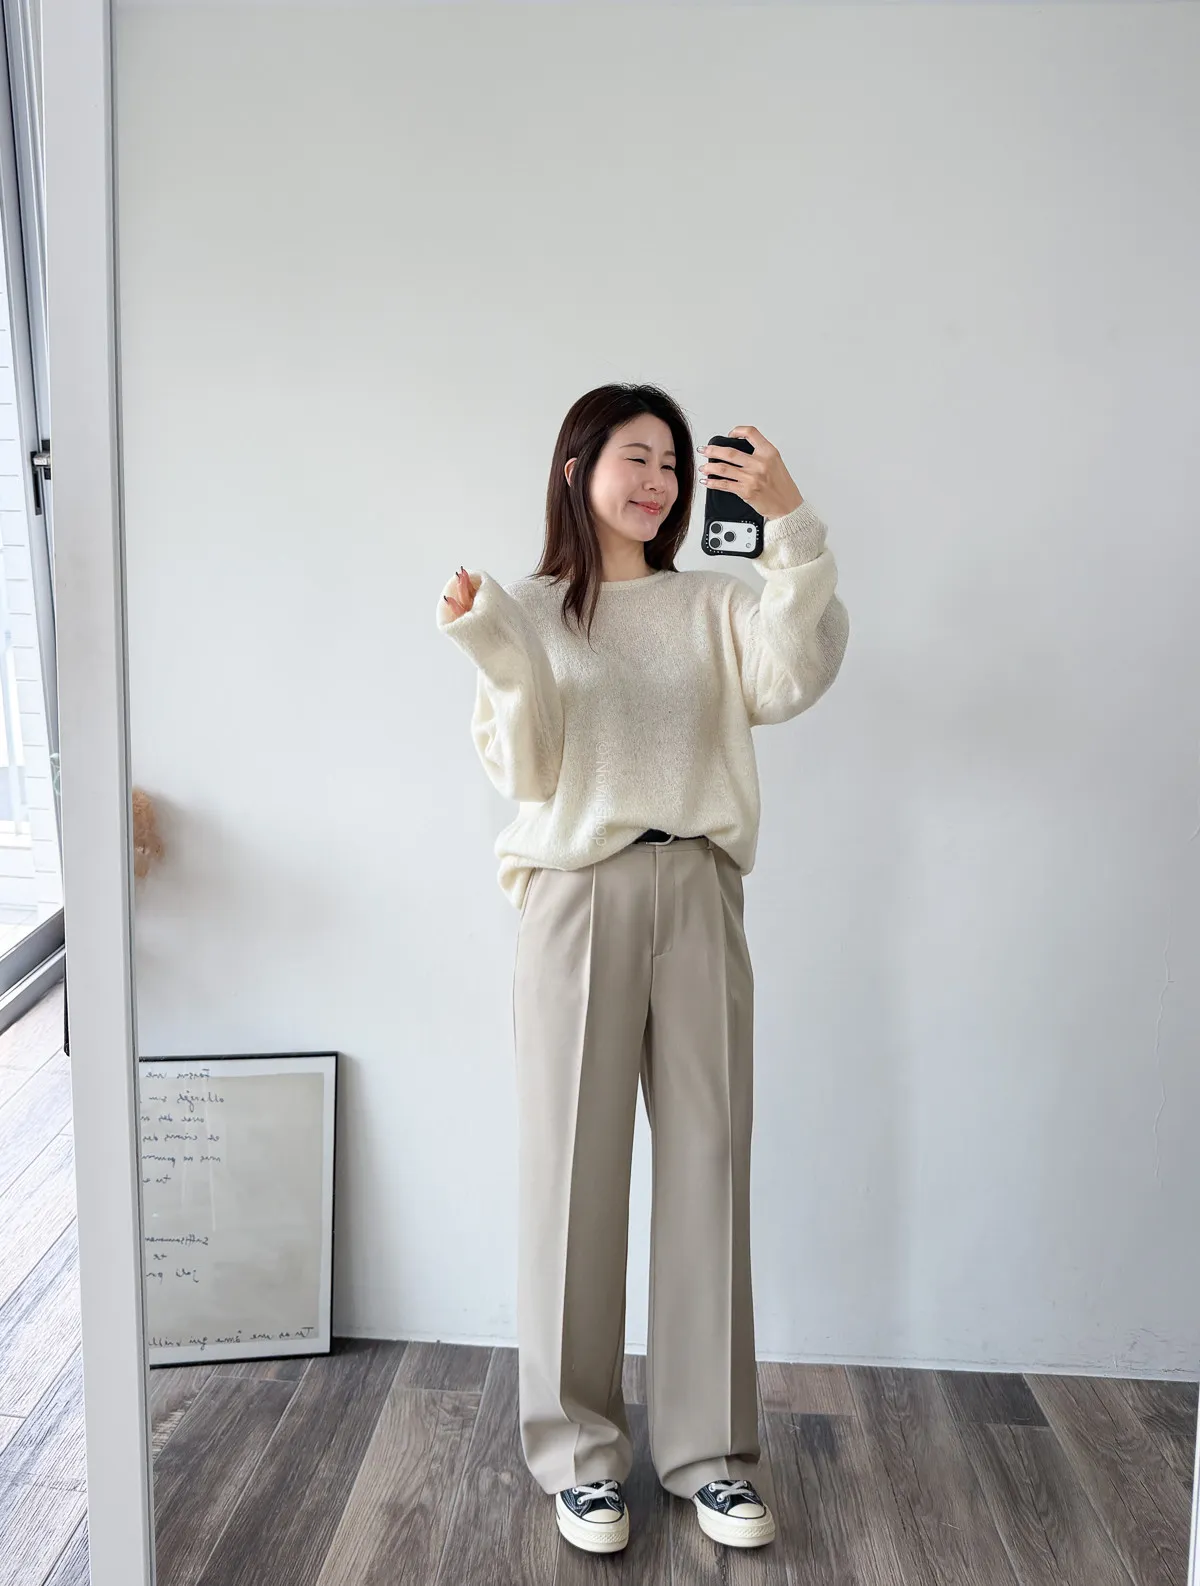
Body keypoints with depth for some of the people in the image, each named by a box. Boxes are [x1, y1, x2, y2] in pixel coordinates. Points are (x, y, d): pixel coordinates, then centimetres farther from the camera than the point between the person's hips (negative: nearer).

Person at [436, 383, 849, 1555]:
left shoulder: (714, 604, 11)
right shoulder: (527, 611, 5)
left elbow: (794, 678, -9)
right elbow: (521, 771, -3)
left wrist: (790, 523, -13)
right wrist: (492, 650, -17)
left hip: (696, 895, 2)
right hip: (576, 896, -2)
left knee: (708, 1161, 6)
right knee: (573, 1166, 3)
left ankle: (710, 1445, 21)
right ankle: (579, 1450, 19)